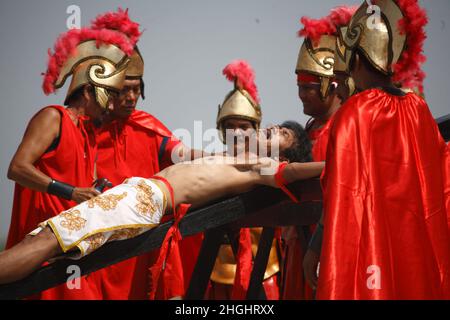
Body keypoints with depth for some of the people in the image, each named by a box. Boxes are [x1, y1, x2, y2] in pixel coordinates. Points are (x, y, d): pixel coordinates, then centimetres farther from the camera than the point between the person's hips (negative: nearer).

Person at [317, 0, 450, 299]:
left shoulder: (353, 114, -11)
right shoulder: (418, 108, 4)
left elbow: (344, 205, -15)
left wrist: (333, 290, -13)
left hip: (372, 262, -5)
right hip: (422, 260, 5)